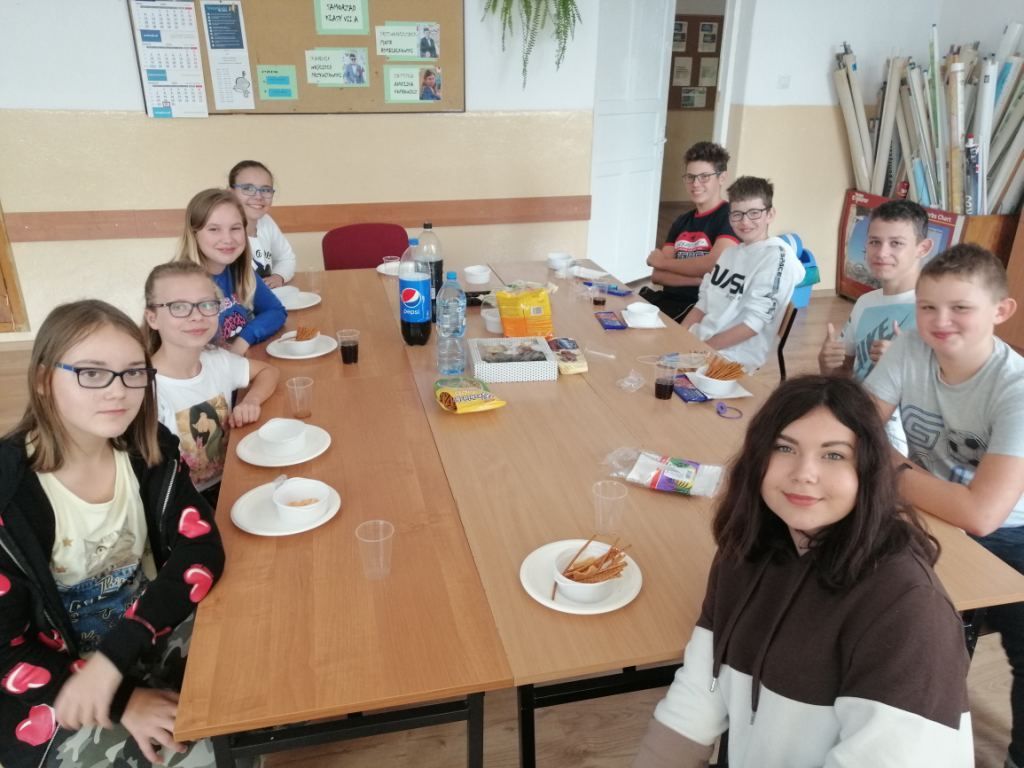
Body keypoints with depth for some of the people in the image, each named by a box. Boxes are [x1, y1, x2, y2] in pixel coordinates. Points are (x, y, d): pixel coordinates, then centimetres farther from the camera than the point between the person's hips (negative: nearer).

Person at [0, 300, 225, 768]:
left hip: (149, 637, 3)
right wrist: (123, 701, -22)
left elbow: (201, 549, -16)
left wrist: (113, 656, -27)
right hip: (53, 681, -3)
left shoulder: (150, 450, -8)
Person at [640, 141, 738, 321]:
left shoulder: (731, 216, -3)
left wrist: (662, 261, -3)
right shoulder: (681, 222, 16)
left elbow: (713, 264, -17)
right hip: (669, 298, 6)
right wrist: (700, 279, -11)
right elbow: (657, 275, 6)